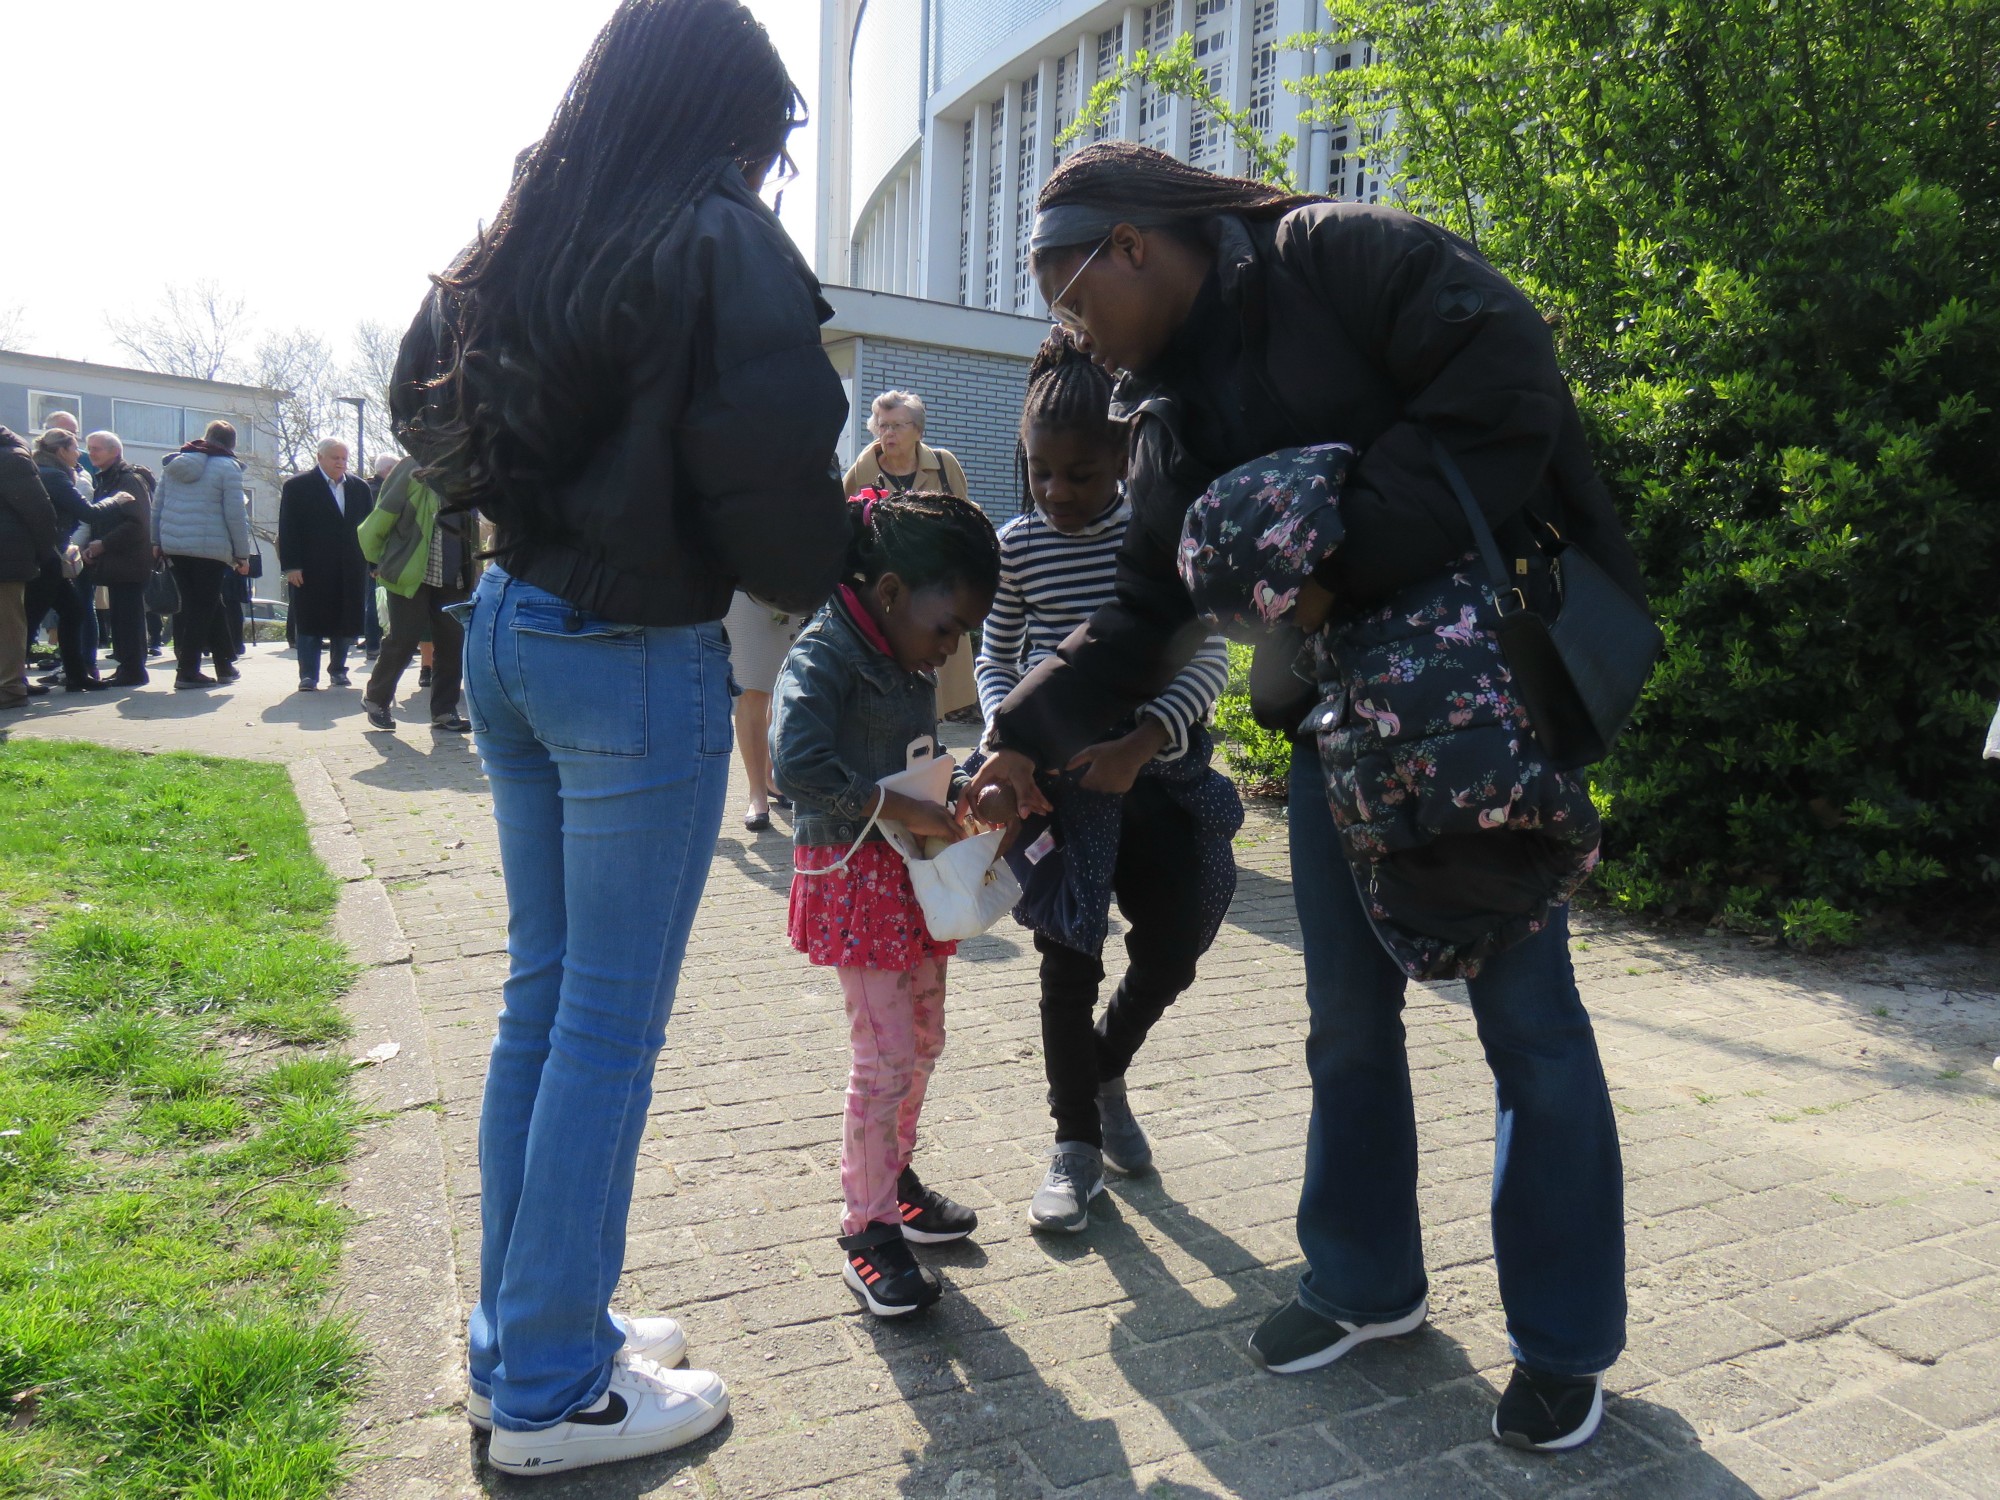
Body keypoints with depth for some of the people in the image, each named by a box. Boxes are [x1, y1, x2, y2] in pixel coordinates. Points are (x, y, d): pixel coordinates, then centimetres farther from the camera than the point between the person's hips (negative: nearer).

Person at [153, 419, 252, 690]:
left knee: (202, 606, 13)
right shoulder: (227, 467, -4)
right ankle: (187, 672, -1)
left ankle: (225, 664, 18)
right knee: (202, 608, 0)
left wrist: (156, 541, 20)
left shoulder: (173, 463, 14)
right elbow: (236, 515, -8)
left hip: (173, 546, 6)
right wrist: (242, 554, -3)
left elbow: (157, 506, 15)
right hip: (210, 549, -6)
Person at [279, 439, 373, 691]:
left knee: (345, 623, 8)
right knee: (310, 623, -1)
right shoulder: (297, 486, 1)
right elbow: (288, 529, -3)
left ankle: (338, 670, 22)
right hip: (312, 570, -4)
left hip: (350, 571, 4)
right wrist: (290, 566, -11)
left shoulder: (359, 488, 13)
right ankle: (308, 675, 3)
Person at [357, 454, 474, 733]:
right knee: (403, 640, 0)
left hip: (451, 577, 5)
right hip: (411, 573, -5)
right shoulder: (412, 469, -6)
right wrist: (378, 560, 1)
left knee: (453, 642, 2)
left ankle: (444, 709, 13)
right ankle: (375, 699, 21)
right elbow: (382, 516, -5)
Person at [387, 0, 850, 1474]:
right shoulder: (720, 245, -11)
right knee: (611, 1023, 1)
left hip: (510, 631, 8)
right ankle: (551, 1392, 16)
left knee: (543, 993, 16)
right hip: (639, 653, -8)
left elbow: (429, 413, 22)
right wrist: (824, 571, 0)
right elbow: (771, 478, -18)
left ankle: (524, 1336, 30)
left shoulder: (522, 245, 12)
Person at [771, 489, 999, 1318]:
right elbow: (797, 765, -33)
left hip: (912, 872, 9)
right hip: (852, 873, -9)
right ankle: (868, 1227, 12)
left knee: (924, 1039, 18)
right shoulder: (824, 652, -19)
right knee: (886, 1055, -4)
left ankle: (892, 1176, 38)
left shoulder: (910, 660, 9)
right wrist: (905, 809, -30)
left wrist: (960, 794, 3)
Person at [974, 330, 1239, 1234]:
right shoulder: (1018, 545, -1)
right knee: (1070, 963, 4)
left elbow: (1207, 659, -7)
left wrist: (1141, 744, -23)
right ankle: (1077, 1143, 22)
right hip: (1060, 775, 0)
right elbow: (995, 661, 8)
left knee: (1172, 952, 4)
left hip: (1157, 767, 1)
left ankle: (1104, 1072, 36)